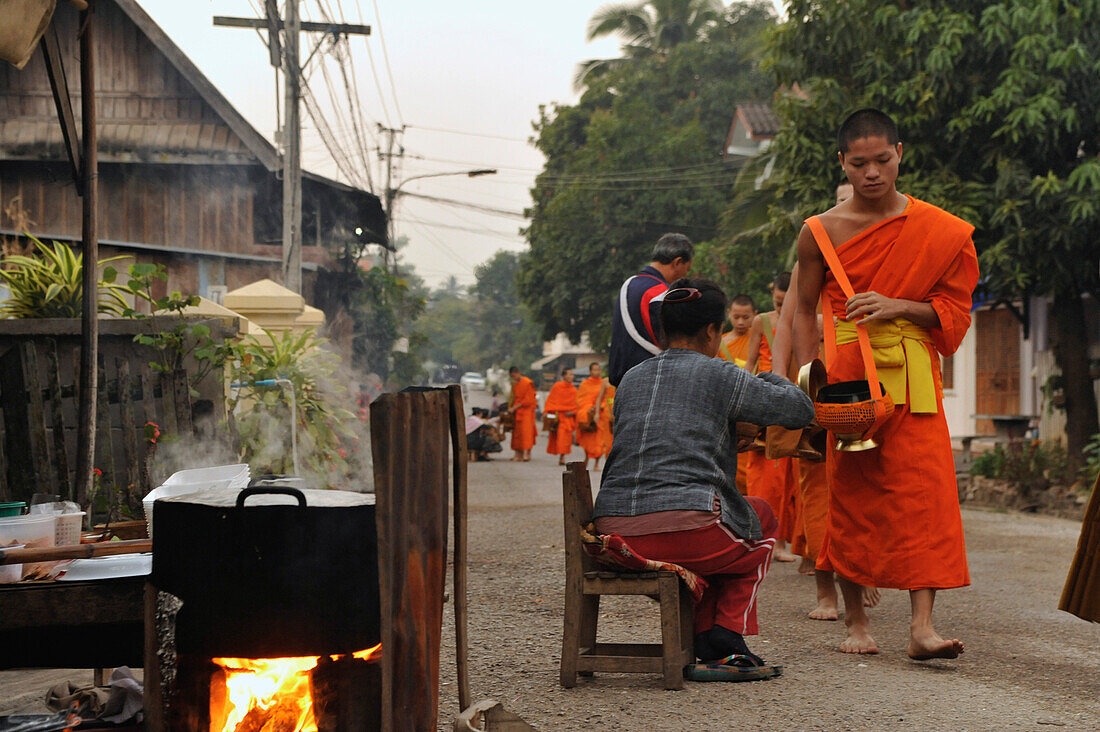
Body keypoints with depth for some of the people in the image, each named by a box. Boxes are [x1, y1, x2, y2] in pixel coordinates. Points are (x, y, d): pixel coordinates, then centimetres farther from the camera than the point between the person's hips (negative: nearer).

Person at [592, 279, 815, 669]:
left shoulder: (630, 379, 19)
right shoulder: (720, 376, 3)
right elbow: (801, 409, 9)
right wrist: (770, 380, 30)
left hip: (615, 534, 6)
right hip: (682, 530, -6)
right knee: (761, 519, 27)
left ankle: (704, 639, 26)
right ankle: (726, 633, 20)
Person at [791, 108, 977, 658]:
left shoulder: (938, 231, 4)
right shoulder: (820, 232, 3)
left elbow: (953, 308, 7)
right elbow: (805, 312, 9)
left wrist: (898, 306, -11)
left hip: (911, 374, 0)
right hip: (844, 374, 0)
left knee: (922, 489, -10)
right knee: (848, 493, 1)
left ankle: (922, 625, -11)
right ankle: (855, 618, 13)